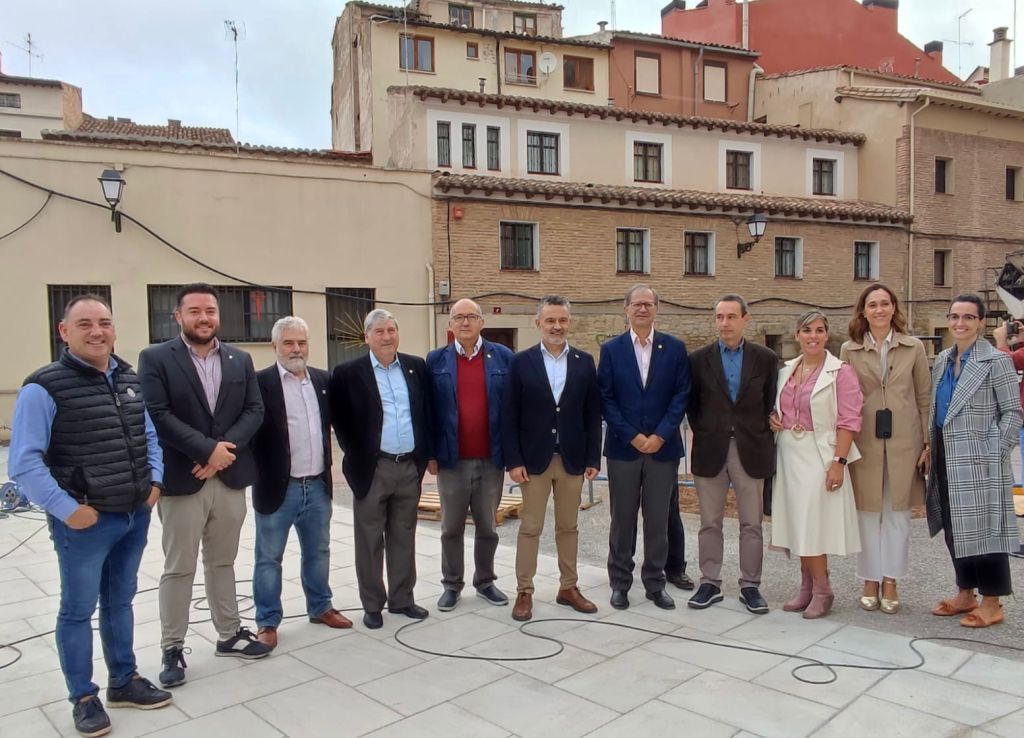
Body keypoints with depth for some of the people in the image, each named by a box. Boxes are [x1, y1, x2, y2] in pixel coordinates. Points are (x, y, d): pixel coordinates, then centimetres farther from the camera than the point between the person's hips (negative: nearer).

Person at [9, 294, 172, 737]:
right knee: (78, 610, 9)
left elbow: (149, 436, 18)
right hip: (86, 521, -6)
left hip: (135, 516, 6)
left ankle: (124, 682, 33)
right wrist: (66, 509, -16)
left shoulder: (130, 380, 7)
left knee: (120, 601, 19)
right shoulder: (44, 387, -14)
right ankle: (84, 698, 25)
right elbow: (24, 462, -15)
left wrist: (154, 481, 6)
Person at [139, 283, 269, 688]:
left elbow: (254, 410, 2)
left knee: (222, 562, 17)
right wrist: (207, 448, -19)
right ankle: (172, 649, 18)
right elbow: (157, 415, -13)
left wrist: (224, 448, -13)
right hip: (181, 480, -4)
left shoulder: (240, 359, 9)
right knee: (178, 568, 5)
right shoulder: (155, 358, -4)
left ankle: (230, 634, 29)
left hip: (230, 477, 4)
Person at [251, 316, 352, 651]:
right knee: (269, 558, 8)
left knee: (318, 552, 18)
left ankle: (320, 607, 35)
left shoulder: (323, 379, 7)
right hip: (278, 486, -5)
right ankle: (267, 621, 21)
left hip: (318, 485, 5)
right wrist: (253, 473, -19)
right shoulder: (260, 382, -10)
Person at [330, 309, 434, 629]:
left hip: (410, 467, 3)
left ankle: (402, 599, 26)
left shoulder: (416, 366, 6)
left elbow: (426, 411, 12)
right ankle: (372, 605, 20)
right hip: (372, 469, -3)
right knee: (370, 540, 7)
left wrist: (428, 454, 7)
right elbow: (339, 419, 1)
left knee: (404, 537, 13)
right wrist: (355, 456, -2)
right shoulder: (348, 373, -4)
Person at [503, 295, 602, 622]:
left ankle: (568, 587, 25)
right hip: (534, 459, -2)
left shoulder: (584, 362, 4)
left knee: (568, 527, 13)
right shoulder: (521, 362, -3)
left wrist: (593, 458, 0)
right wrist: (513, 460, -10)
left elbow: (592, 414, 4)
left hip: (572, 459, 2)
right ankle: (524, 592, 16)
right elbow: (509, 416, -4)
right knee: (530, 528, 5)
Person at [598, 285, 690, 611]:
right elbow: (605, 399, -2)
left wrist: (660, 436, -11)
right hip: (623, 447, 0)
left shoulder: (675, 348, 4)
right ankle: (620, 582, 19)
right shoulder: (611, 349, 2)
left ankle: (655, 583, 21)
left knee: (658, 519, 8)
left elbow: (681, 395, -1)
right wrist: (633, 437, -10)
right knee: (622, 519, 7)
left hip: (663, 447, 1)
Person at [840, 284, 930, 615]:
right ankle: (870, 581, 18)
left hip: (904, 441, 0)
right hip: (864, 442, 0)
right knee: (867, 512, 7)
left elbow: (925, 398, 5)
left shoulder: (914, 348, 4)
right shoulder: (849, 350, 3)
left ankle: (890, 582, 17)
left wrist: (927, 443, 1)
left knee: (897, 512, 7)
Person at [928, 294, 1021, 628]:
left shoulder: (996, 361, -7)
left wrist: (995, 452, -13)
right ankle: (965, 593, 26)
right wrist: (931, 448, 9)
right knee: (954, 528, 12)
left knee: (983, 527, -1)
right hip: (947, 459, 6)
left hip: (979, 462, -6)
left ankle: (991, 603, 11)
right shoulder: (942, 360, 11)